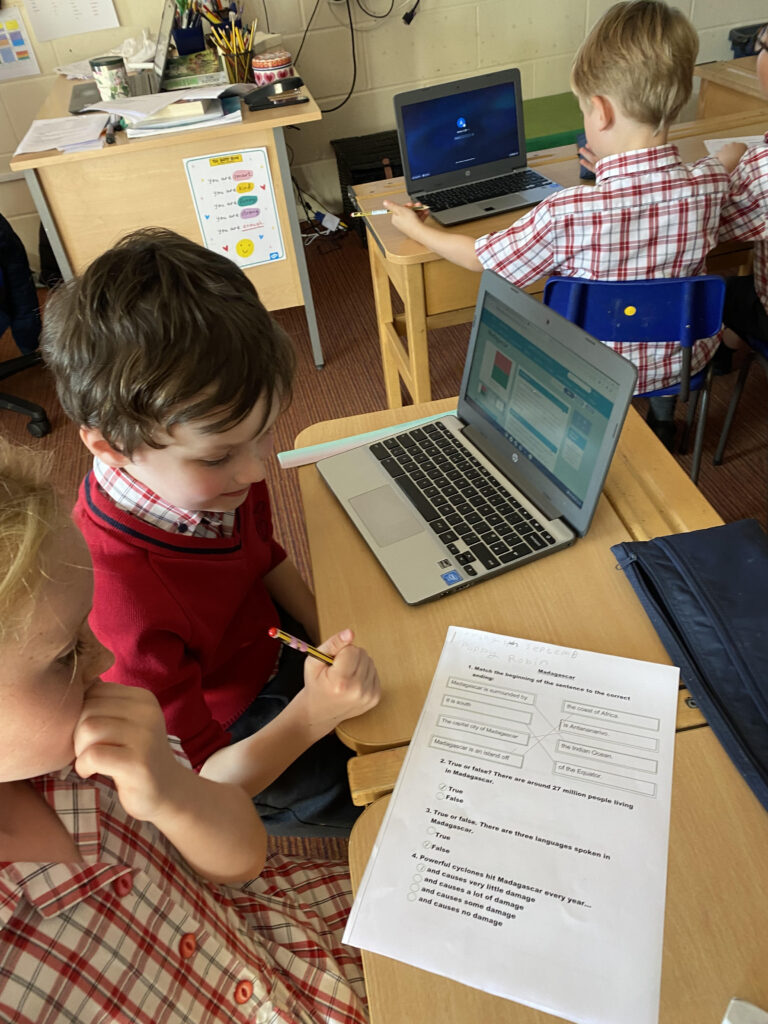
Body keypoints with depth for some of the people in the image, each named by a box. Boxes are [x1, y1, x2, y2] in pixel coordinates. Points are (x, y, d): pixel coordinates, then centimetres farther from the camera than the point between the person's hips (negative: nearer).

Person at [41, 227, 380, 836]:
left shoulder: (217, 472, -19)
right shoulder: (121, 603, -40)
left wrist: (335, 644, -6)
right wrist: (314, 714, -40)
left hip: (272, 644, 7)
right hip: (225, 732, -6)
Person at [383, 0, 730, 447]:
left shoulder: (567, 213, -31)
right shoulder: (711, 186, -18)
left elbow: (482, 258, -14)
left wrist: (417, 229, 3)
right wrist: (615, 174, 19)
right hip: (683, 360, 4)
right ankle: (663, 420, 49)